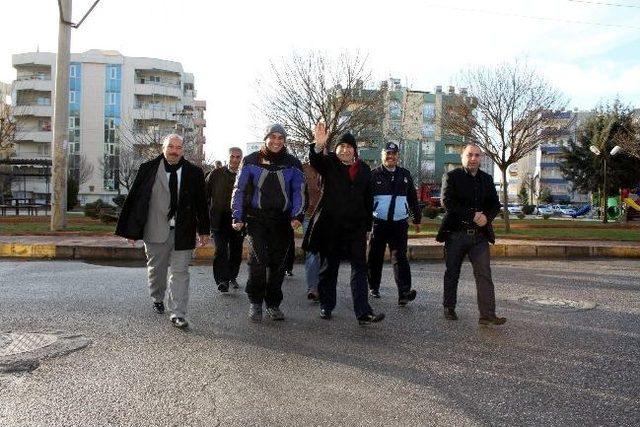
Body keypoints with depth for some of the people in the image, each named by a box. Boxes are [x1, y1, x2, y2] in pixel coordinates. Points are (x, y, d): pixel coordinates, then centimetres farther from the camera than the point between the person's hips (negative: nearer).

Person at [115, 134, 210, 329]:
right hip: (155, 230, 1)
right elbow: (133, 199, 1)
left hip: (182, 232, -1)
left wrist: (204, 230, 4)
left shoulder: (193, 173, 1)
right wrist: (131, 230, -1)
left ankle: (178, 314, 3)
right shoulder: (148, 170, 0)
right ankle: (158, 299, 43)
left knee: (180, 272, -1)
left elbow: (201, 203, 4)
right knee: (156, 269, 17)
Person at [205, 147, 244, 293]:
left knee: (236, 251, 11)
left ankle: (232, 277, 28)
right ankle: (222, 280, -6)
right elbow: (205, 193, 4)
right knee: (221, 250, -9)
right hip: (219, 219, -2)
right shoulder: (216, 174, 4)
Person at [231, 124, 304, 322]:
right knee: (258, 259, -14)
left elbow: (299, 191, 5)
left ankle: (273, 304, 22)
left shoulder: (292, 164, 7)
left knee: (278, 263, 8)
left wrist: (297, 216, -9)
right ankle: (255, 302, 4)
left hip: (282, 220, 2)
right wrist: (237, 217, -3)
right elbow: (239, 189, 5)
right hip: (256, 218, -2)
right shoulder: (251, 161, 4)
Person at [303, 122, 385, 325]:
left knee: (360, 268, -3)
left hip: (355, 227, 2)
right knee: (328, 268, 9)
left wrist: (367, 226, 10)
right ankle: (326, 307, 23)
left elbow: (368, 200, 13)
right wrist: (319, 145, -44)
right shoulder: (329, 164, 1)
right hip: (330, 225, -2)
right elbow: (316, 161, -23)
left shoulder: (364, 169, 11)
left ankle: (363, 313, -4)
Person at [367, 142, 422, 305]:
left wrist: (417, 218, 20)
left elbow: (413, 198, 19)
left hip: (400, 223, 1)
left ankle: (404, 292, -15)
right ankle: (374, 287, 25)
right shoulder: (374, 175, 2)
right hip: (379, 223, -1)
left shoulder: (405, 175, 12)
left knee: (400, 256, -8)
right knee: (375, 257, 8)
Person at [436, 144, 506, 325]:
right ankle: (449, 308, 24)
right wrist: (473, 215, -17)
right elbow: (447, 203, -13)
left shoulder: (487, 179, 13)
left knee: (484, 274, -4)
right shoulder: (451, 177, -2)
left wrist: (486, 216, -11)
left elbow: (495, 204, 11)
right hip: (456, 233, -3)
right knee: (452, 273, 9)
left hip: (480, 234, 3)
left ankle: (487, 315, -4)